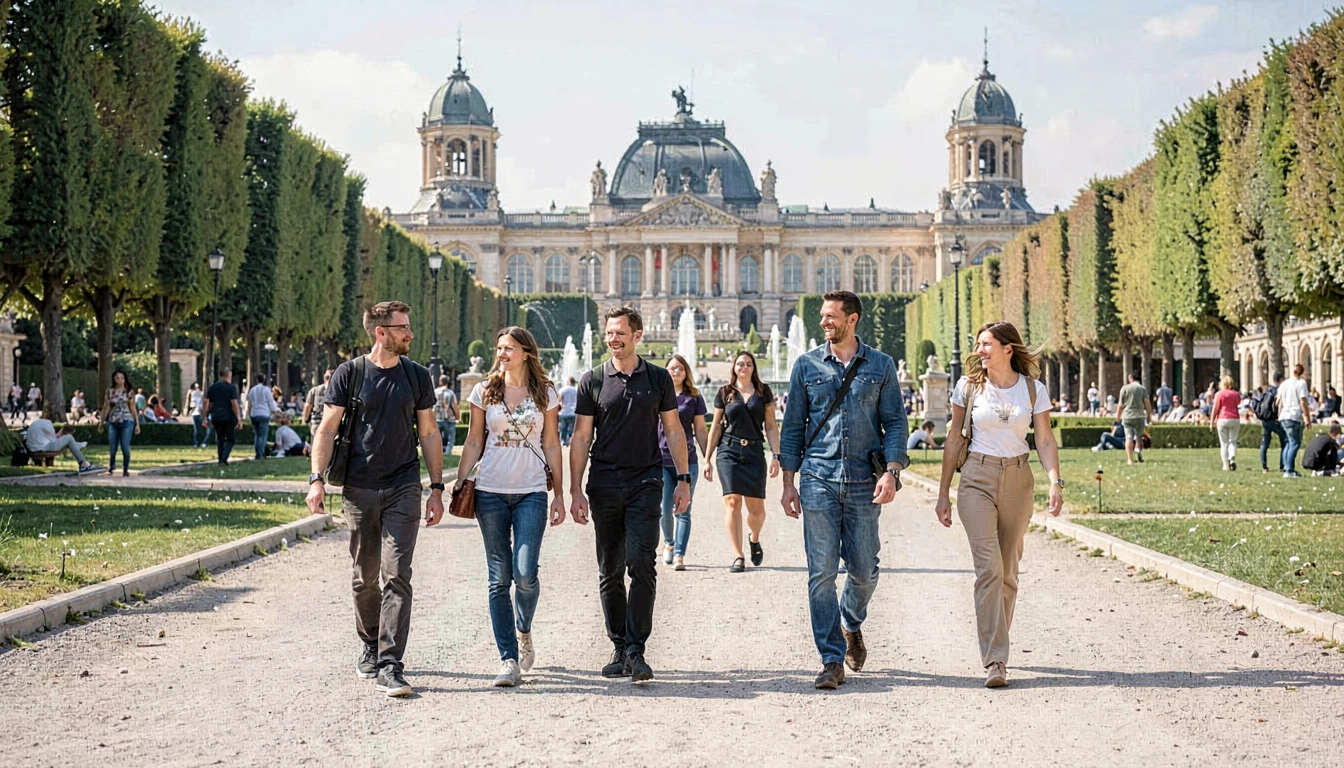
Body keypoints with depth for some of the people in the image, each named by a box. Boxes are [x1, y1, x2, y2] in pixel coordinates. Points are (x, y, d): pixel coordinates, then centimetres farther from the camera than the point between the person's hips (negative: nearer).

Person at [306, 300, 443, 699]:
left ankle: (389, 666, -12)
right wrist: (317, 478, -11)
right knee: (364, 578, 10)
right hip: (359, 490, 0)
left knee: (396, 577, -9)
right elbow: (327, 429, 1)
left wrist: (436, 488, 7)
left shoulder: (417, 376, 7)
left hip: (403, 489, 0)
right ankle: (370, 647, 31)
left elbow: (428, 434, 11)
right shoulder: (348, 374, 1)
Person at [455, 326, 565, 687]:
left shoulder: (545, 394, 5)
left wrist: (559, 494, 5)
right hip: (491, 492, 1)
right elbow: (474, 442, 10)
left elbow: (551, 446, 8)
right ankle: (508, 659, 4)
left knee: (525, 573, -12)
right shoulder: (484, 391, 6)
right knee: (499, 578, 0)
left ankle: (523, 632, 19)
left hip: (531, 493, -1)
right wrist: (460, 482, 2)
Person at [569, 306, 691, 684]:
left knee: (641, 566, -12)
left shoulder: (658, 379, 6)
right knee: (610, 572, 6)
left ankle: (636, 651, -9)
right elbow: (581, 437, 5)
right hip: (604, 486, 1)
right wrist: (575, 490, -1)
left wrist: (683, 479, 3)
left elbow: (673, 430, 10)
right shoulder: (593, 381, 5)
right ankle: (619, 649, 16)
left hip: (645, 483, -1)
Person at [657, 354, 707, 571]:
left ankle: (679, 555, -2)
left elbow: (700, 430, 11)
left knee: (683, 511, -2)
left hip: (687, 461, 0)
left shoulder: (694, 398, 7)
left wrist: (708, 459, 7)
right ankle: (669, 543, 25)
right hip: (660, 460, 0)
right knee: (664, 510, -1)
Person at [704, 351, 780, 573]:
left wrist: (775, 455, -1)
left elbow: (771, 426, 8)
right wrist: (707, 459, 10)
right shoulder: (725, 392, 9)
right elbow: (716, 427, 12)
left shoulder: (763, 391, 9)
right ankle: (738, 557, -10)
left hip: (755, 453, 0)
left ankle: (755, 539, 32)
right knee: (732, 501, -13)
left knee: (756, 507, -2)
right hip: (729, 451, 0)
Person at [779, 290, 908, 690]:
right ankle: (832, 661, 2)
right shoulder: (807, 365, 7)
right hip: (818, 481, 0)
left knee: (864, 570, 4)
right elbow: (793, 426, 9)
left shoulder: (880, 366, 6)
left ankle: (851, 626, 36)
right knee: (822, 572, -4)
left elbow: (895, 422, 6)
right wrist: (788, 482, 4)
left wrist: (891, 471, -9)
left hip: (864, 482, 0)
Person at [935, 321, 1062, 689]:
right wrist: (943, 493, 6)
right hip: (977, 479, -2)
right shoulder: (969, 386, 2)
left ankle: (994, 646, 26)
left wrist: (1055, 481, -14)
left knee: (1008, 572, 8)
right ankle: (994, 660, -16)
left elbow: (1045, 441, 2)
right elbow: (954, 440, 7)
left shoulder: (1034, 389, 3)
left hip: (1017, 481, 2)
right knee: (989, 567, -14)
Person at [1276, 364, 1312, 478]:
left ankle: (1286, 468, 12)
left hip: (1283, 417, 7)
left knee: (1288, 443, 16)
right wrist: (1307, 418, -8)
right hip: (1294, 417, -7)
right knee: (1295, 443, -5)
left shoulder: (1283, 384, 13)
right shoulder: (1301, 383, -6)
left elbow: (1278, 401, 17)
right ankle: (1289, 470, -11)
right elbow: (1303, 401, -11)